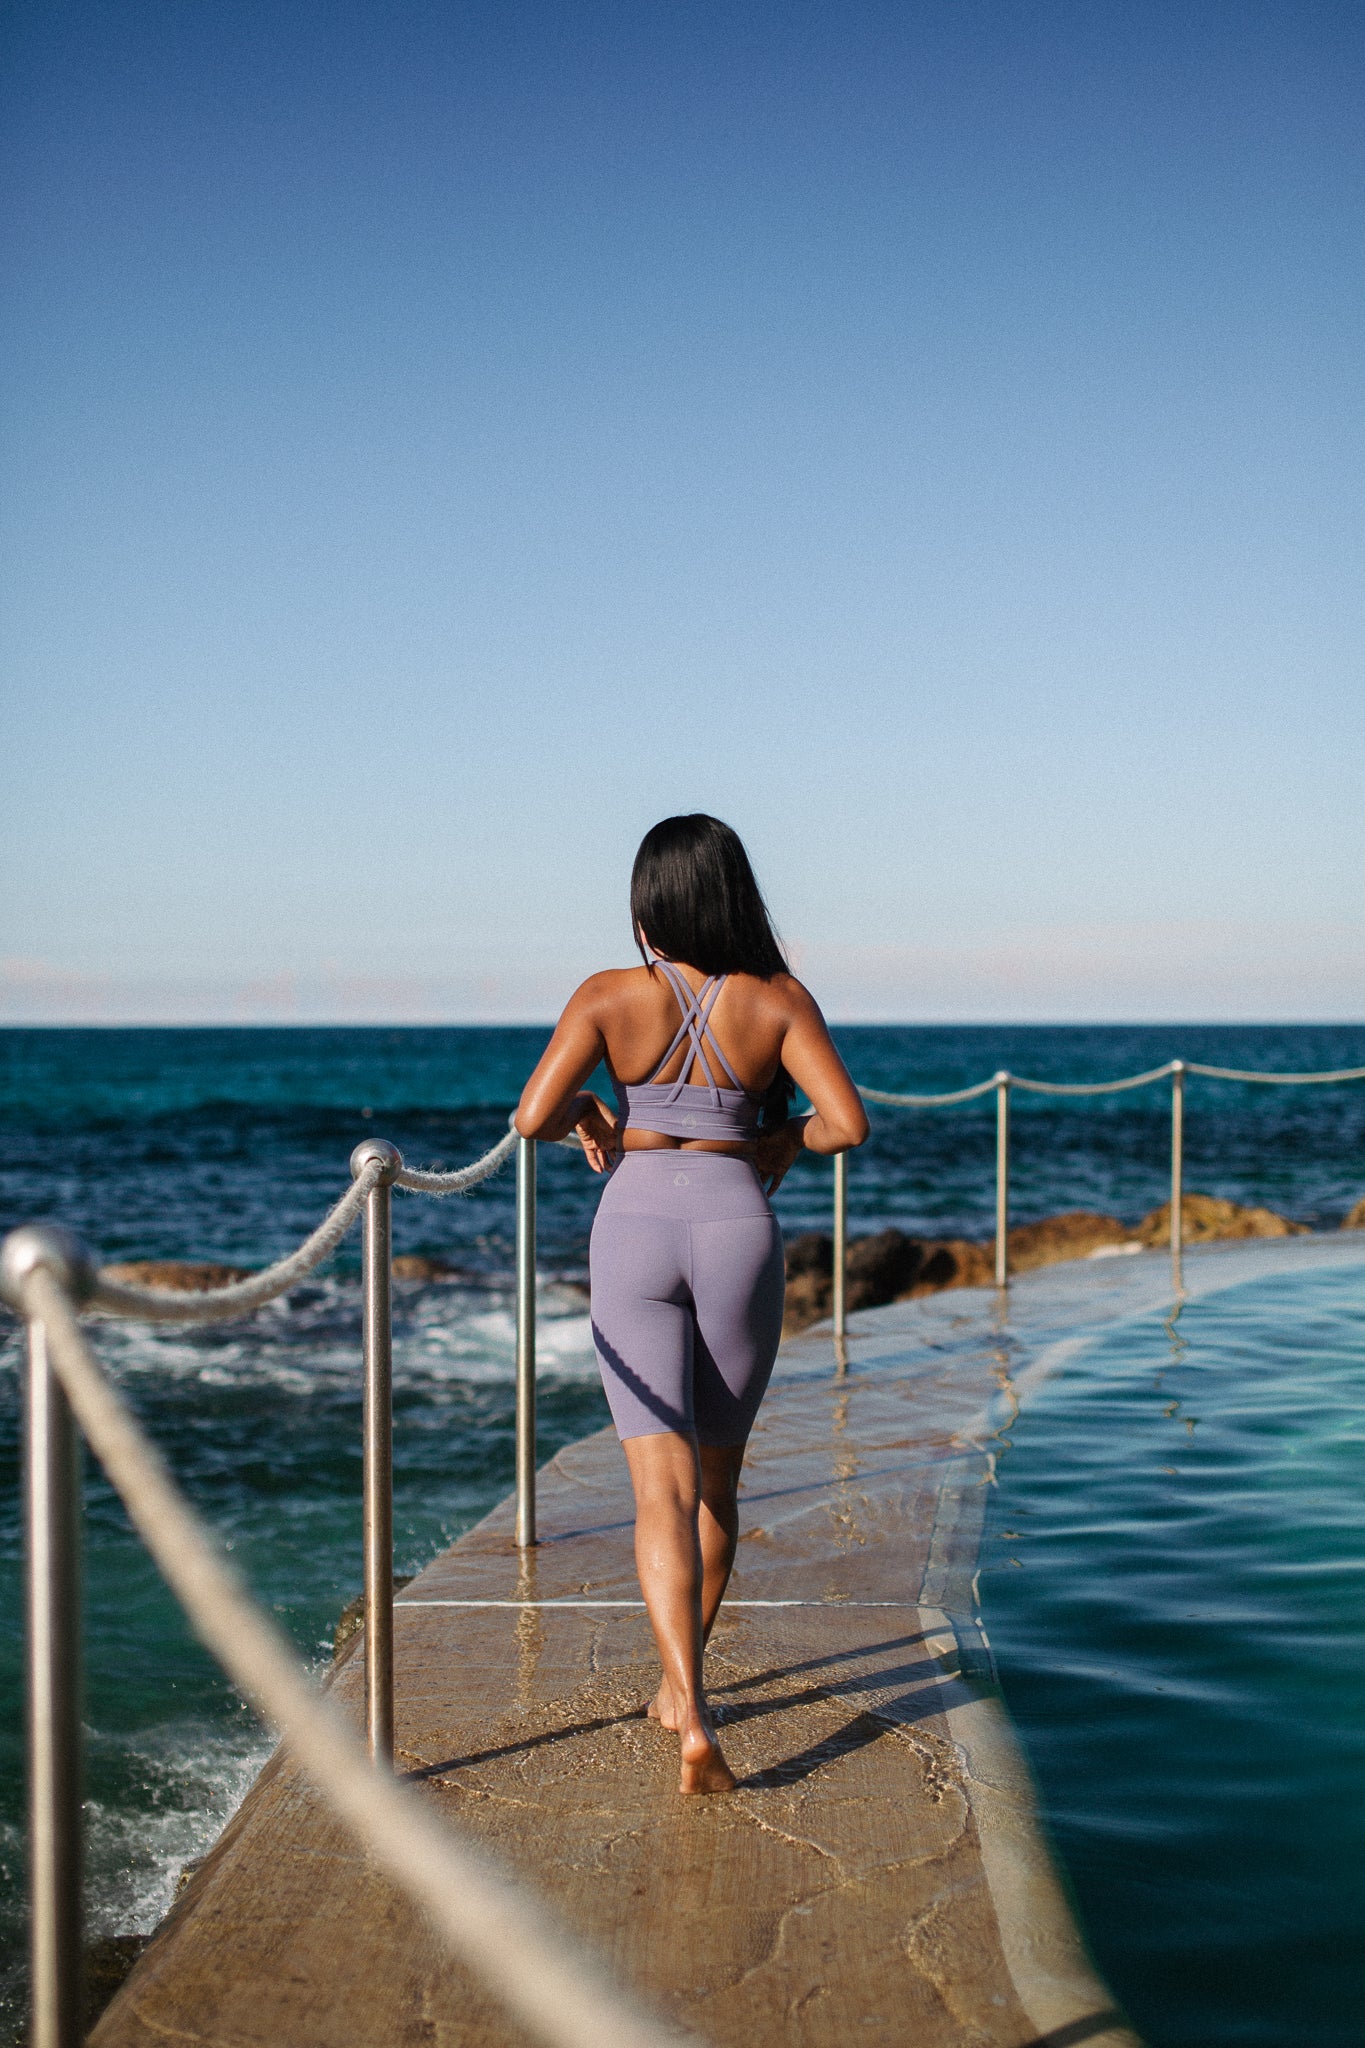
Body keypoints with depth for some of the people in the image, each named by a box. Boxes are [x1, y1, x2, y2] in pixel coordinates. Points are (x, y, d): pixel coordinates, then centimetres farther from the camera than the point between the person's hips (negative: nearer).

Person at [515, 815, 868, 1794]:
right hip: (739, 1231, 1)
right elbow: (848, 1122, -12)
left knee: (663, 1485, -5)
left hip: (635, 1233, -1)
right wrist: (786, 1142, 8)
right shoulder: (779, 1001, -5)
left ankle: (695, 1721, -19)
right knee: (717, 1476, 19)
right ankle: (678, 1679, 34)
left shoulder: (610, 997, -5)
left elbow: (532, 1117, -12)